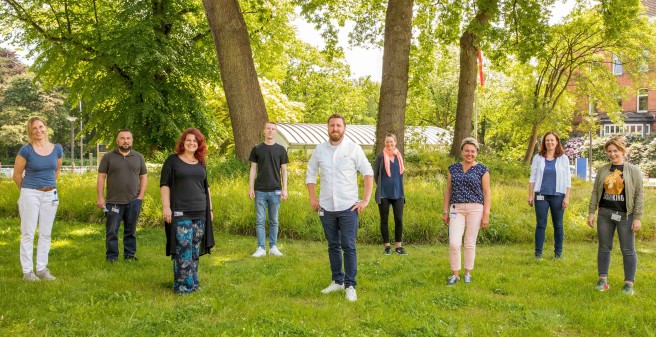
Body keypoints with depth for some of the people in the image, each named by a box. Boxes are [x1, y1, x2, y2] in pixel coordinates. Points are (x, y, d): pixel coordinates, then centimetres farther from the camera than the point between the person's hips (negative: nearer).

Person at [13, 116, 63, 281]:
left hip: (50, 195, 4)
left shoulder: (57, 149, 1)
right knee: (28, 233, 1)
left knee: (46, 234, 9)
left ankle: (42, 269, 19)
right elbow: (17, 175, -1)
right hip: (30, 194, -4)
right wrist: (27, 190, 10)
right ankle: (27, 271, 8)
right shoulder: (26, 150, -10)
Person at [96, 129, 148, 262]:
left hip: (133, 201, 2)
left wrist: (141, 195, 1)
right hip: (113, 201, -2)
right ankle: (111, 256, 12)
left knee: (130, 231, 10)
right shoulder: (108, 157, 1)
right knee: (112, 231, 3)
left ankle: (130, 254, 20)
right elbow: (101, 177, 0)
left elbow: (144, 176, 11)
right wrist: (100, 197, -6)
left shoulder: (138, 157, 8)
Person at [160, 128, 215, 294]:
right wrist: (166, 207, -12)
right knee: (183, 250, -8)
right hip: (180, 213, -5)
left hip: (200, 213, 5)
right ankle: (182, 285, 0)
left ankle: (193, 281, 18)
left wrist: (210, 208, 17)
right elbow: (164, 184, -3)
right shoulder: (173, 160, 0)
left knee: (195, 250, 8)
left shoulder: (201, 163, 15)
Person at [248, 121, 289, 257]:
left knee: (274, 221, 7)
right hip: (260, 191, 0)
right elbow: (253, 169, 6)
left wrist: (284, 189, 0)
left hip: (275, 191, 0)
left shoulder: (280, 149, 5)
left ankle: (273, 247, 15)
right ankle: (261, 248, 7)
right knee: (260, 220, 2)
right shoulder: (257, 149, 4)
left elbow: (284, 170, 6)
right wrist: (250, 188, -1)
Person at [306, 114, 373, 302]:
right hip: (326, 208, 3)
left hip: (348, 207, -3)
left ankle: (350, 285, 4)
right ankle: (337, 281, 24)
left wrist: (366, 200, -8)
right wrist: (312, 198, 6)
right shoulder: (320, 149, 4)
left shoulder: (353, 149, -4)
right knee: (333, 246, 12)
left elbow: (368, 173, -3)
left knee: (348, 247, -4)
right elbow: (310, 174, 14)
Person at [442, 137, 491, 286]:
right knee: (454, 243, -7)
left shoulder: (482, 170, 0)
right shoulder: (453, 169, 8)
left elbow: (486, 193, -1)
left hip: (475, 208, -2)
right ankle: (455, 274, 7)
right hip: (456, 209, 2)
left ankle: (468, 273, 20)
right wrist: (445, 211, 7)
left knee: (470, 243, 4)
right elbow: (448, 191, 11)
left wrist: (486, 215, -6)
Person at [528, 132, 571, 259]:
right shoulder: (538, 158, 5)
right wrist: (530, 195, 2)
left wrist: (567, 197, -4)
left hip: (558, 196, 0)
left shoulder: (563, 158, 3)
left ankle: (558, 253, 17)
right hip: (541, 195, 0)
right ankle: (538, 253, 6)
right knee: (540, 225, 1)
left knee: (558, 225, 7)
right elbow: (532, 178, 7)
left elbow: (567, 179, 3)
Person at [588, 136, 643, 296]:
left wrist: (637, 217, -8)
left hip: (625, 215, -3)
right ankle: (602, 280, 17)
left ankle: (629, 283, 9)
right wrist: (591, 212, 5)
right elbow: (595, 192, 11)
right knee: (604, 247, 8)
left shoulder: (633, 170, -1)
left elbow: (639, 195, -3)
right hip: (605, 213, 3)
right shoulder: (603, 170, 8)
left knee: (628, 249, 1)